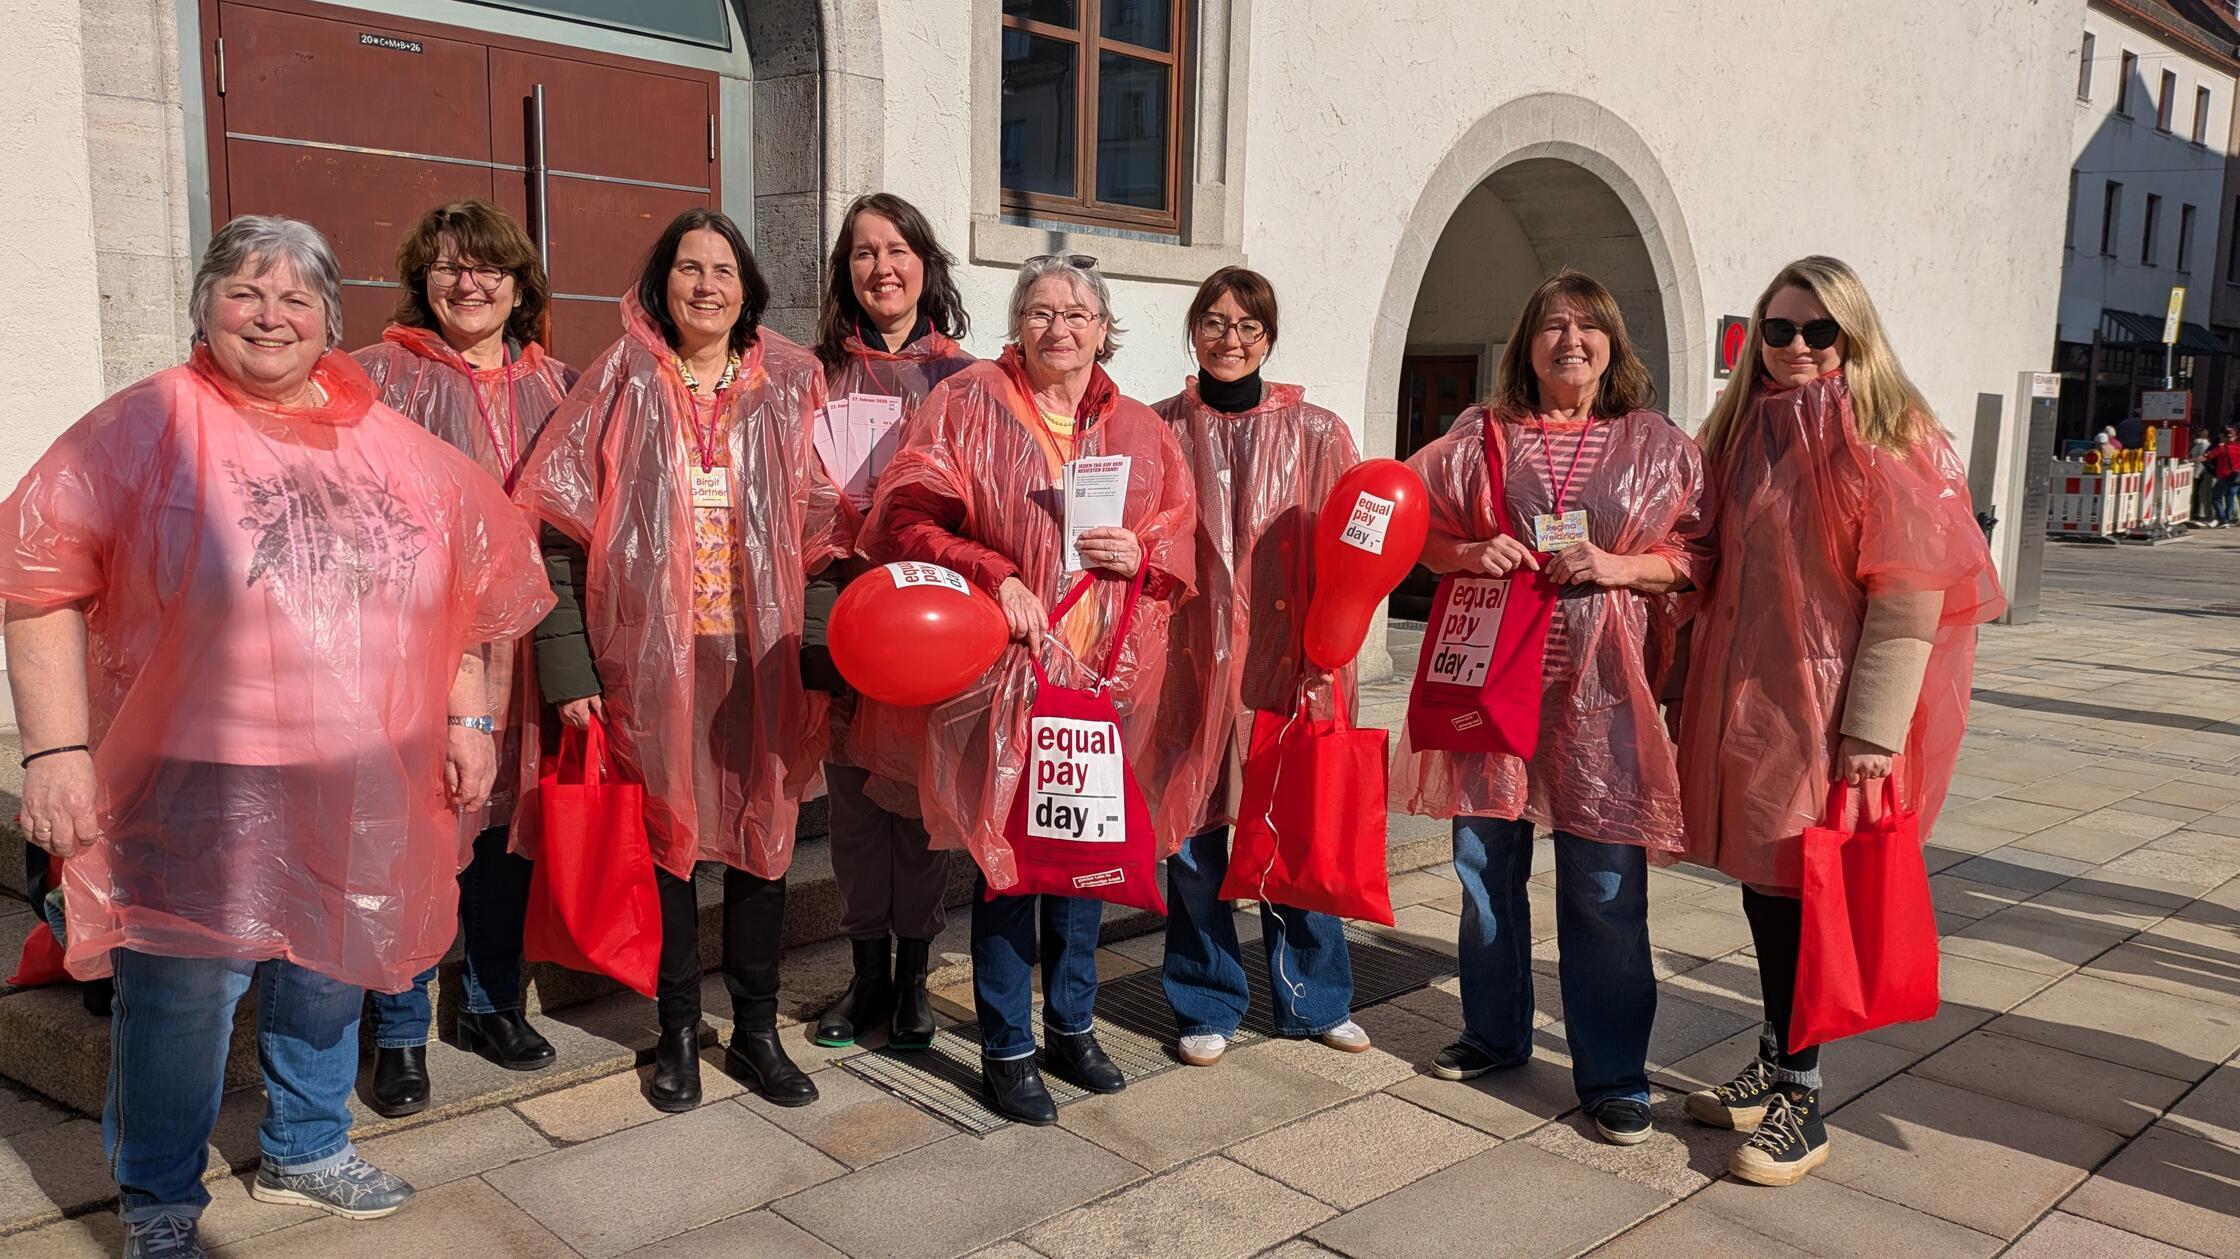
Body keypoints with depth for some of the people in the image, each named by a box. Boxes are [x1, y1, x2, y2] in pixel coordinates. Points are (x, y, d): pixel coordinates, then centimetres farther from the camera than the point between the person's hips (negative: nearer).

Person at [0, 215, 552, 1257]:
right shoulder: (143, 428, -6)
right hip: (196, 788, -4)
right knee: (182, 995, 2)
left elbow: (467, 590, 14)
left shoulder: (393, 446, 7)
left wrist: (467, 718, 10)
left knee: (326, 977, 18)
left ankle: (306, 1151, 41)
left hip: (358, 792, 4)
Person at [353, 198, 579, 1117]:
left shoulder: (556, 386, 12)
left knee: (507, 818, 12)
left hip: (519, 636, 4)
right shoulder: (384, 375, 2)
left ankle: (492, 1004, 29)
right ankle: (399, 1034, 15)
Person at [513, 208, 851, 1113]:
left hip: (759, 655, 2)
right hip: (653, 657, -1)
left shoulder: (789, 392, 6)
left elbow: (823, 534, 5)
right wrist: (568, 663, -10)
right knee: (666, 835, 7)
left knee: (761, 834, 7)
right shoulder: (622, 386, 1)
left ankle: (756, 1030, 23)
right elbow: (563, 531, -3)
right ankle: (679, 1033, 24)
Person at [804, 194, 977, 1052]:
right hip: (836, 605, 2)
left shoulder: (959, 377, 5)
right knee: (852, 794, 7)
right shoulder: (819, 370, 9)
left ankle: (913, 974, 19)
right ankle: (868, 971, 21)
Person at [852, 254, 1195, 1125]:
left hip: (1104, 677, 4)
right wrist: (994, 577, -19)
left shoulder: (1140, 432, 12)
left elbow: (1181, 550, 15)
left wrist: (1138, 556, -7)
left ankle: (1072, 1026, 30)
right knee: (1004, 855, 1)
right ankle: (1006, 1050, 16)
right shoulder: (968, 405, 1)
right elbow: (908, 520, -7)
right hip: (1003, 675, -4)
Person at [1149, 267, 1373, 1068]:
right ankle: (1206, 1007, 24)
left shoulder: (1316, 434, 3)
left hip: (1286, 663, 0)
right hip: (1189, 662, 1)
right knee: (1191, 834, 5)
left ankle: (1314, 1000, 27)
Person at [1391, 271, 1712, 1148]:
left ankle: (1613, 1076, 13)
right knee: (1485, 862, 11)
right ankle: (1495, 1033, 31)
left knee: (1605, 885, -1)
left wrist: (1617, 566, -12)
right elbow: (1421, 535, 12)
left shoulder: (1657, 445, 6)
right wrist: (1475, 553, -8)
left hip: (1600, 684, -2)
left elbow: (1700, 553, 5)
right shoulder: (1480, 436, 8)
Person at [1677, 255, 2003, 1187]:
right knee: (1761, 885, 13)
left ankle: (1799, 1101, 13)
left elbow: (1909, 598, -14)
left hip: (1825, 707, -6)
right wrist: (1692, 693, 14)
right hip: (1742, 698, 6)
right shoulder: (1741, 432, 11)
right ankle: (1774, 1067, 29)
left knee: (1801, 892, -1)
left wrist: (1873, 734, -18)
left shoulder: (1885, 441, -10)